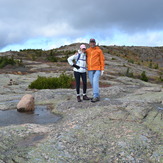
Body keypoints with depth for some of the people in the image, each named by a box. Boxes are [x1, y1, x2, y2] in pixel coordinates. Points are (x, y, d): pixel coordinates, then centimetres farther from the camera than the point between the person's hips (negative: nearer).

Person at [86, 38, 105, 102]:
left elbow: (102, 60, -3)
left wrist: (102, 69, -8)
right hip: (90, 69, 5)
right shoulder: (87, 51, 9)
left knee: (95, 82, -16)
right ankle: (97, 95, 18)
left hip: (97, 69, -5)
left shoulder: (99, 50, -2)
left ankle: (96, 97, -15)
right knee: (92, 83, 6)